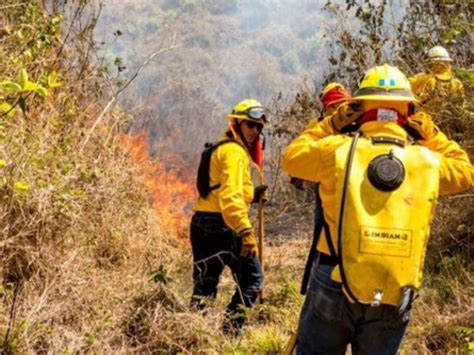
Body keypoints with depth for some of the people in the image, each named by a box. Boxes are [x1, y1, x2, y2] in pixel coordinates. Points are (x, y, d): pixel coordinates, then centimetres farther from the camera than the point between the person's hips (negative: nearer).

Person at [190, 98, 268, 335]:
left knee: (205, 283, 15)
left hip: (201, 222, 10)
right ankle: (229, 332, -6)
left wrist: (252, 195, 16)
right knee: (252, 280, -2)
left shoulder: (219, 147, 21)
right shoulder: (234, 151, -10)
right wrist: (246, 231, -31)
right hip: (222, 225, -10)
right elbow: (231, 195, -24)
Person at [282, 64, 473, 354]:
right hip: (394, 302, 2)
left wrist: (330, 125, 12)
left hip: (334, 290, -1)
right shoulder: (429, 162, -2)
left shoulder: (337, 150, -7)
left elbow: (291, 157, 11)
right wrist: (433, 135, 16)